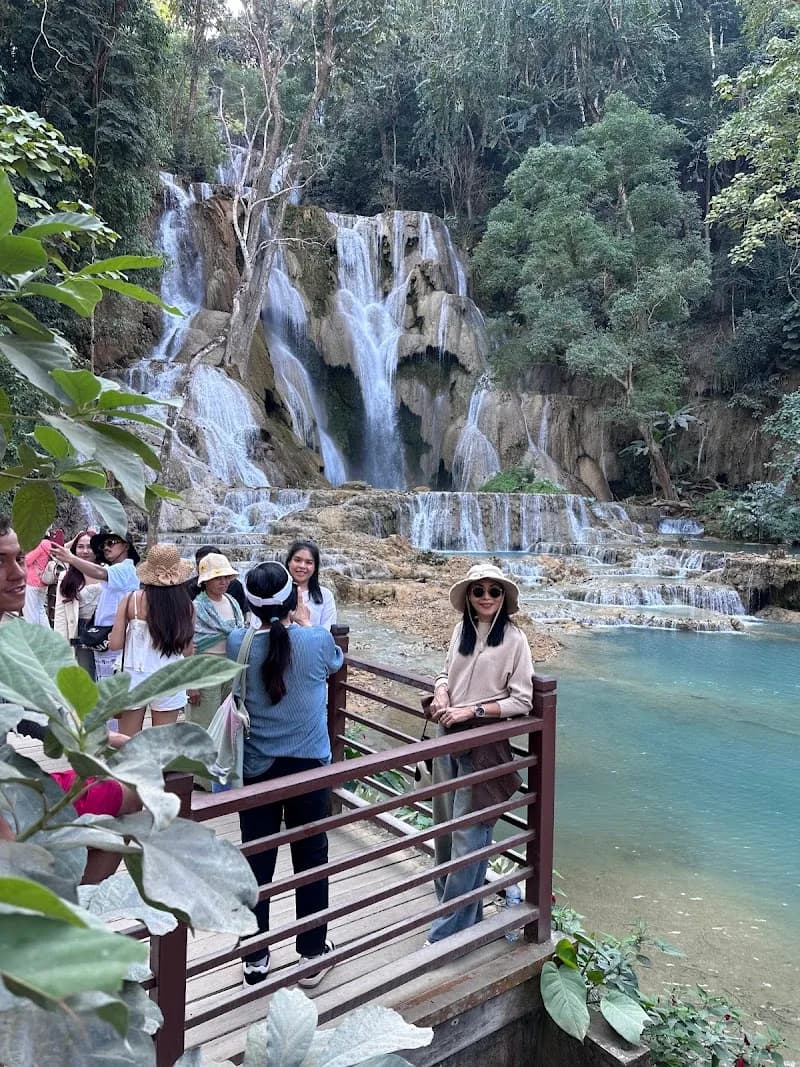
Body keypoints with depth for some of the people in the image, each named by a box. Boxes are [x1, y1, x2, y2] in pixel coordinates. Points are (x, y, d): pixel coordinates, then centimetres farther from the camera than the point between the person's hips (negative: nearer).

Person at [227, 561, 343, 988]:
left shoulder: (238, 643, -12)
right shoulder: (317, 640, -15)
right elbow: (336, 662, 10)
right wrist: (303, 621, 18)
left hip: (256, 768, 1)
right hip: (309, 765, -1)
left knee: (257, 861, 14)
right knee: (311, 858, 14)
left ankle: (255, 957, 28)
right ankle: (312, 954, 27)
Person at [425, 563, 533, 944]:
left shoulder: (514, 638, -9)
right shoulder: (461, 630, 4)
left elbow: (521, 701, -10)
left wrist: (471, 711, -16)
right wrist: (441, 695, -6)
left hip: (482, 743, -6)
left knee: (468, 834, -3)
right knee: (444, 825, 15)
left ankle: (450, 929, 9)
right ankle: (462, 907, 35)